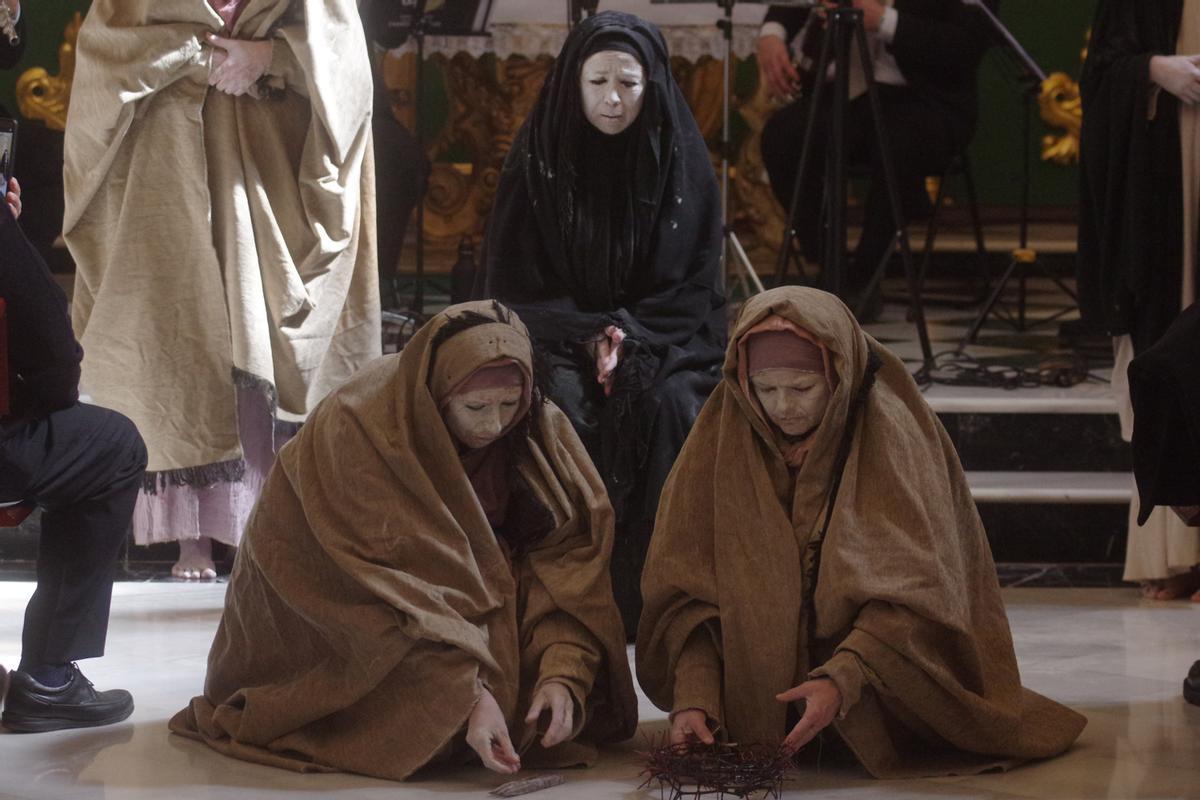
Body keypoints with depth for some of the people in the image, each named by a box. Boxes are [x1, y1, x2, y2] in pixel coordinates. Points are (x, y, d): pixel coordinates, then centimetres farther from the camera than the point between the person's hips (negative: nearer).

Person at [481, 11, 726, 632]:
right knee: (558, 407, -31)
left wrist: (630, 335, -16)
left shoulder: (682, 160, -1)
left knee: (670, 411, -31)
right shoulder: (537, 160, -2)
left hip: (662, 335, 0)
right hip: (555, 334, 0)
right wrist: (589, 336, -15)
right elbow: (514, 283, -1)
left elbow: (694, 281, 0)